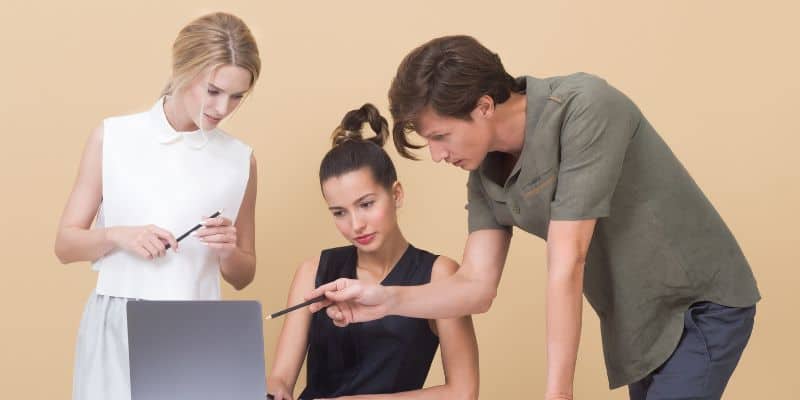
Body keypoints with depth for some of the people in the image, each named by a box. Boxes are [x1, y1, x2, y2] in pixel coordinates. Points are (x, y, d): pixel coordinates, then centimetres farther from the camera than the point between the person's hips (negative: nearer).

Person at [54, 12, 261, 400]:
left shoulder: (239, 160, 4)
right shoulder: (112, 137, 0)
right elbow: (65, 244, 4)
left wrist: (227, 251, -9)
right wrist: (116, 236, -14)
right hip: (117, 331, -1)